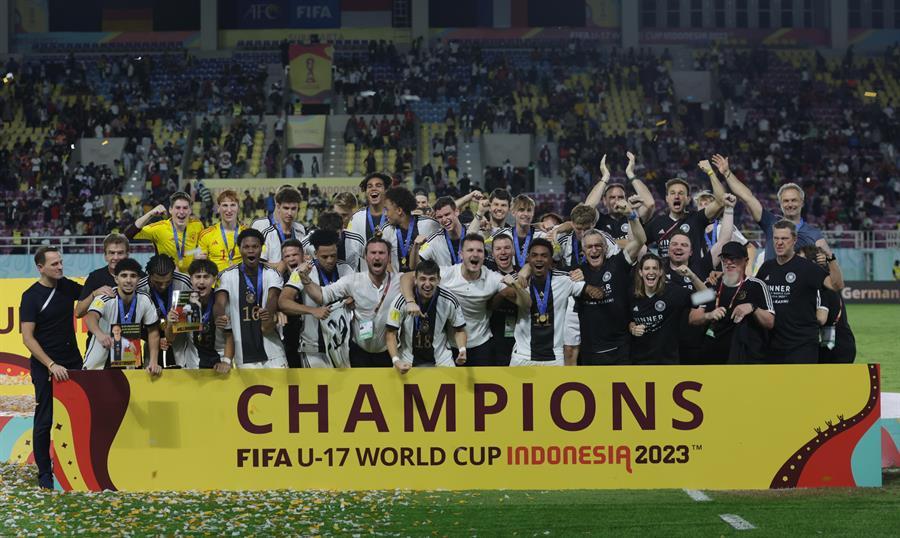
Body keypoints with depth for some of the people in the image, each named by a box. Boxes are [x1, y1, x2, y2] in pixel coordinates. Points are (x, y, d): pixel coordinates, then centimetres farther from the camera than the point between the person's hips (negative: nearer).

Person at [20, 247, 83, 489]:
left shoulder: (67, 286, 7)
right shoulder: (31, 296, -9)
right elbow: (28, 338, -13)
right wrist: (51, 365, -22)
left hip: (73, 362, 5)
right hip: (45, 367, -5)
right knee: (44, 420, 0)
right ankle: (44, 473, 7)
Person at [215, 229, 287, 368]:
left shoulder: (271, 274, 3)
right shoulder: (228, 276, 3)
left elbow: (273, 297, -14)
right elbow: (220, 303, -9)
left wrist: (269, 315, -37)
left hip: (271, 350, 0)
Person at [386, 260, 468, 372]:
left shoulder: (449, 301, -13)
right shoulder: (402, 301, -18)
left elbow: (459, 330, 1)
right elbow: (391, 333, -12)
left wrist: (462, 350, -18)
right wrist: (396, 361, -25)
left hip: (441, 359, 1)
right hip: (408, 358, -1)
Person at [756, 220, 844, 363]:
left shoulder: (807, 267, -7)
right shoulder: (767, 268, 10)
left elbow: (836, 285, -19)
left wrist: (830, 258, -31)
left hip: (803, 345, -6)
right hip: (774, 345, 6)